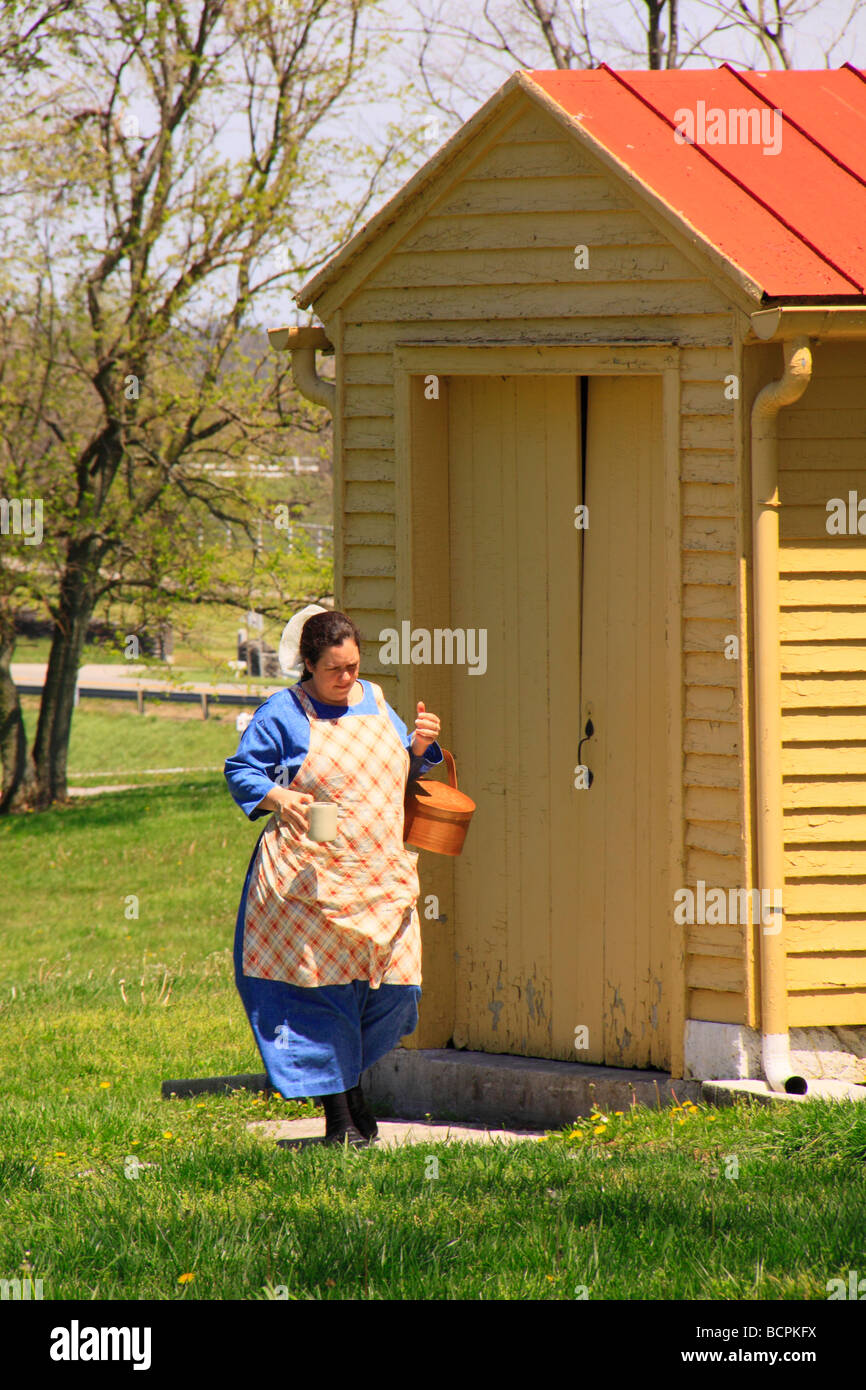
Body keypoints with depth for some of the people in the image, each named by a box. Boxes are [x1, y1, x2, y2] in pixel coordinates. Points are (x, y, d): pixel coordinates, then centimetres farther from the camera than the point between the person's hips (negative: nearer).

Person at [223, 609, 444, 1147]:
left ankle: (352, 1084, 26)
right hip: (311, 876, -5)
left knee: (395, 987, 2)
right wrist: (279, 797, -18)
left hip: (380, 876, 5)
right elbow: (241, 771, -1)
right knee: (322, 990, -3)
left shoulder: (376, 703, 13)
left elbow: (401, 772, 23)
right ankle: (339, 1117, 4)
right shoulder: (284, 713, -4)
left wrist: (421, 746, 3)